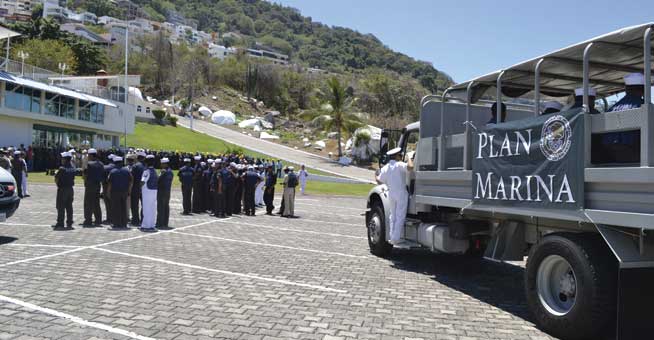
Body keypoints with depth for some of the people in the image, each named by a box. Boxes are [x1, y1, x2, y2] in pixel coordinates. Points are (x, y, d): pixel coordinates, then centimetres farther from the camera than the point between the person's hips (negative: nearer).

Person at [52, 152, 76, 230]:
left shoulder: (62, 168, -15)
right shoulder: (73, 168, 5)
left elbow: (56, 179, -10)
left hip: (62, 189, -6)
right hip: (70, 189, 6)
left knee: (61, 207, 1)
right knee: (69, 207, 10)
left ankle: (60, 224, 3)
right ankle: (69, 223, 12)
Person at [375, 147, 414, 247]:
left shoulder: (385, 168, 7)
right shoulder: (399, 165, -10)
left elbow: (380, 180, 10)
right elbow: (410, 167, -28)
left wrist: (377, 176, 32)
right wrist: (410, 158, -8)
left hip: (391, 193, 6)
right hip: (401, 193, -6)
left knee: (393, 216, 16)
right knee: (400, 217, -2)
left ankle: (393, 237, 18)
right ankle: (396, 239, -2)